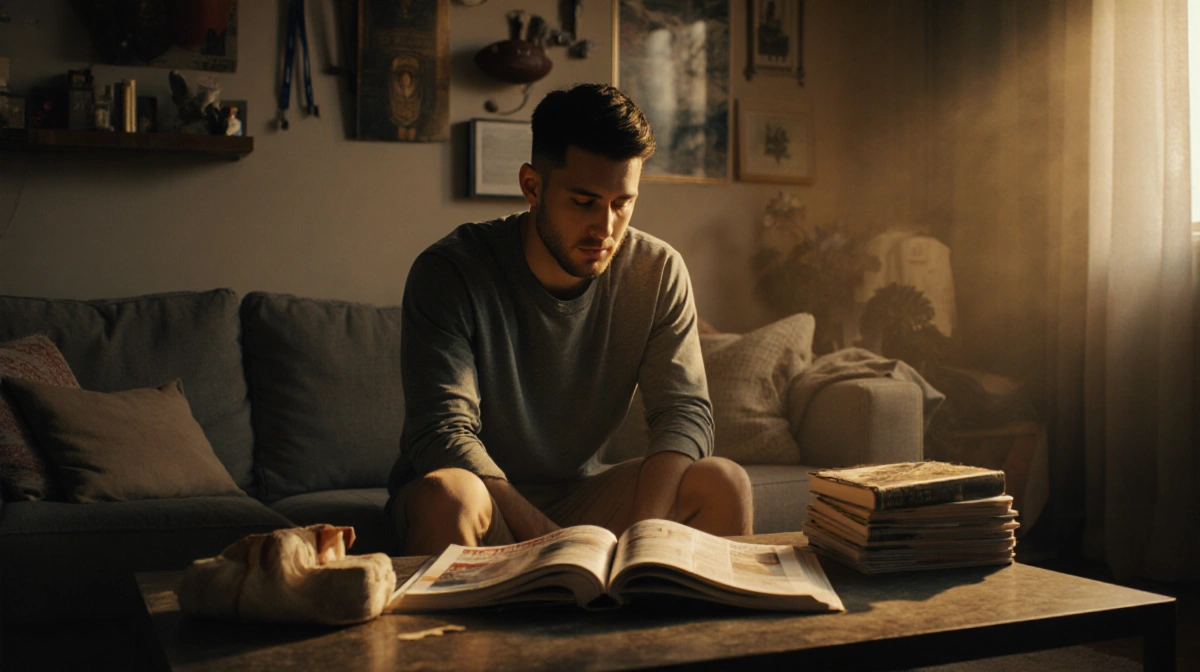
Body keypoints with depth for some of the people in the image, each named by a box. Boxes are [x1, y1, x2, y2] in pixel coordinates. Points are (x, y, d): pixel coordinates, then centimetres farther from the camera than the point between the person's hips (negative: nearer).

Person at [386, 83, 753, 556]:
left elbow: (685, 410, -10)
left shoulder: (658, 272, -5)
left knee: (724, 483, -20)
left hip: (580, 496, 4)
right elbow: (443, 432, -25)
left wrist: (640, 531, -30)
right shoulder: (450, 272, -17)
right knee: (446, 493, -37)